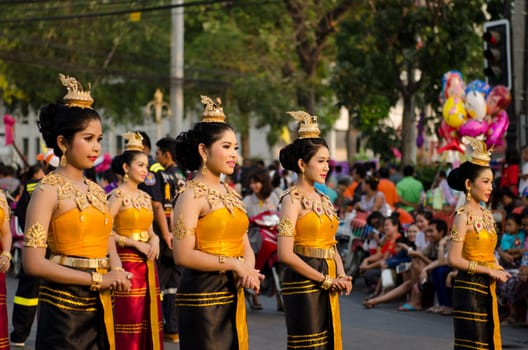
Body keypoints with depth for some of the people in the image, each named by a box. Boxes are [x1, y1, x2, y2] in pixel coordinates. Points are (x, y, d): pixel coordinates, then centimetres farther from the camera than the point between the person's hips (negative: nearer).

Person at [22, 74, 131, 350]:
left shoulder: (96, 191, 13)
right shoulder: (48, 190, -8)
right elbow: (33, 262, -16)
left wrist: (117, 273, -5)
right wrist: (97, 279, -17)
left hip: (99, 307, 7)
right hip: (63, 306, -7)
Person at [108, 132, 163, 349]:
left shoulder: (145, 197, 13)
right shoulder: (118, 195, -9)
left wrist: (154, 240, -3)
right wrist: (135, 243, -17)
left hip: (147, 264, 7)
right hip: (126, 263, -7)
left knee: (148, 320, 8)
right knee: (128, 321, -6)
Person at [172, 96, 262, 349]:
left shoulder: (231, 194, 14)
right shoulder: (192, 195, -9)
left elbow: (246, 249, 15)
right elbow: (183, 255, -19)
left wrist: (249, 271, -6)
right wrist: (234, 264, -15)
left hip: (233, 297, 7)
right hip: (202, 297, -7)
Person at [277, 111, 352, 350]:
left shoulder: (323, 200, 13)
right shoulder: (292, 200, -10)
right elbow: (285, 254, -18)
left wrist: (341, 276, -1)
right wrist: (325, 280, -14)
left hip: (328, 288, 8)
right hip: (304, 287, -8)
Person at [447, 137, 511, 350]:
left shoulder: (486, 215, 12)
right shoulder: (463, 215, -11)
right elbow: (453, 259, -18)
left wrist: (498, 270, 3)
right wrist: (488, 271, -16)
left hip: (487, 291, 8)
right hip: (469, 290, -8)